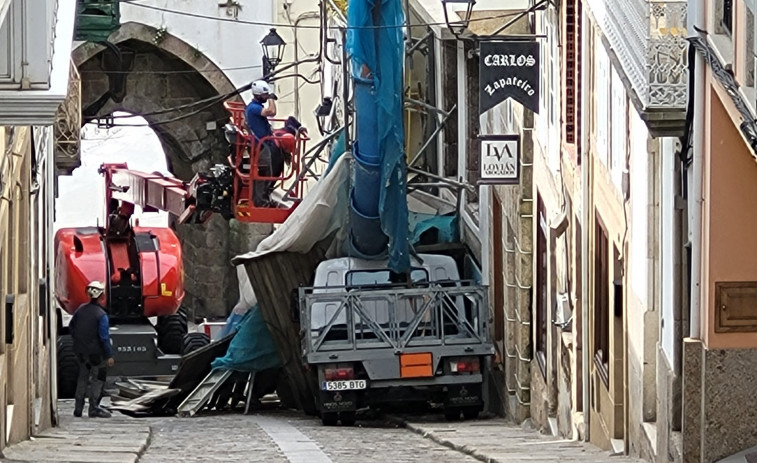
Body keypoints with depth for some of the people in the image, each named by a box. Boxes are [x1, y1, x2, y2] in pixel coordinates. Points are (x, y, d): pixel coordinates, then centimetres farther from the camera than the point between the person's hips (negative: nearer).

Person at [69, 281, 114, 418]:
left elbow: (71, 326, 13)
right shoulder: (101, 315, -19)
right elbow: (104, 337, -20)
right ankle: (94, 409, 4)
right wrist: (109, 355, -14)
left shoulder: (81, 309, 1)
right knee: (97, 379, 4)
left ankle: (78, 408, 21)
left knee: (83, 377, 18)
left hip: (80, 351, 6)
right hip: (95, 352, -6)